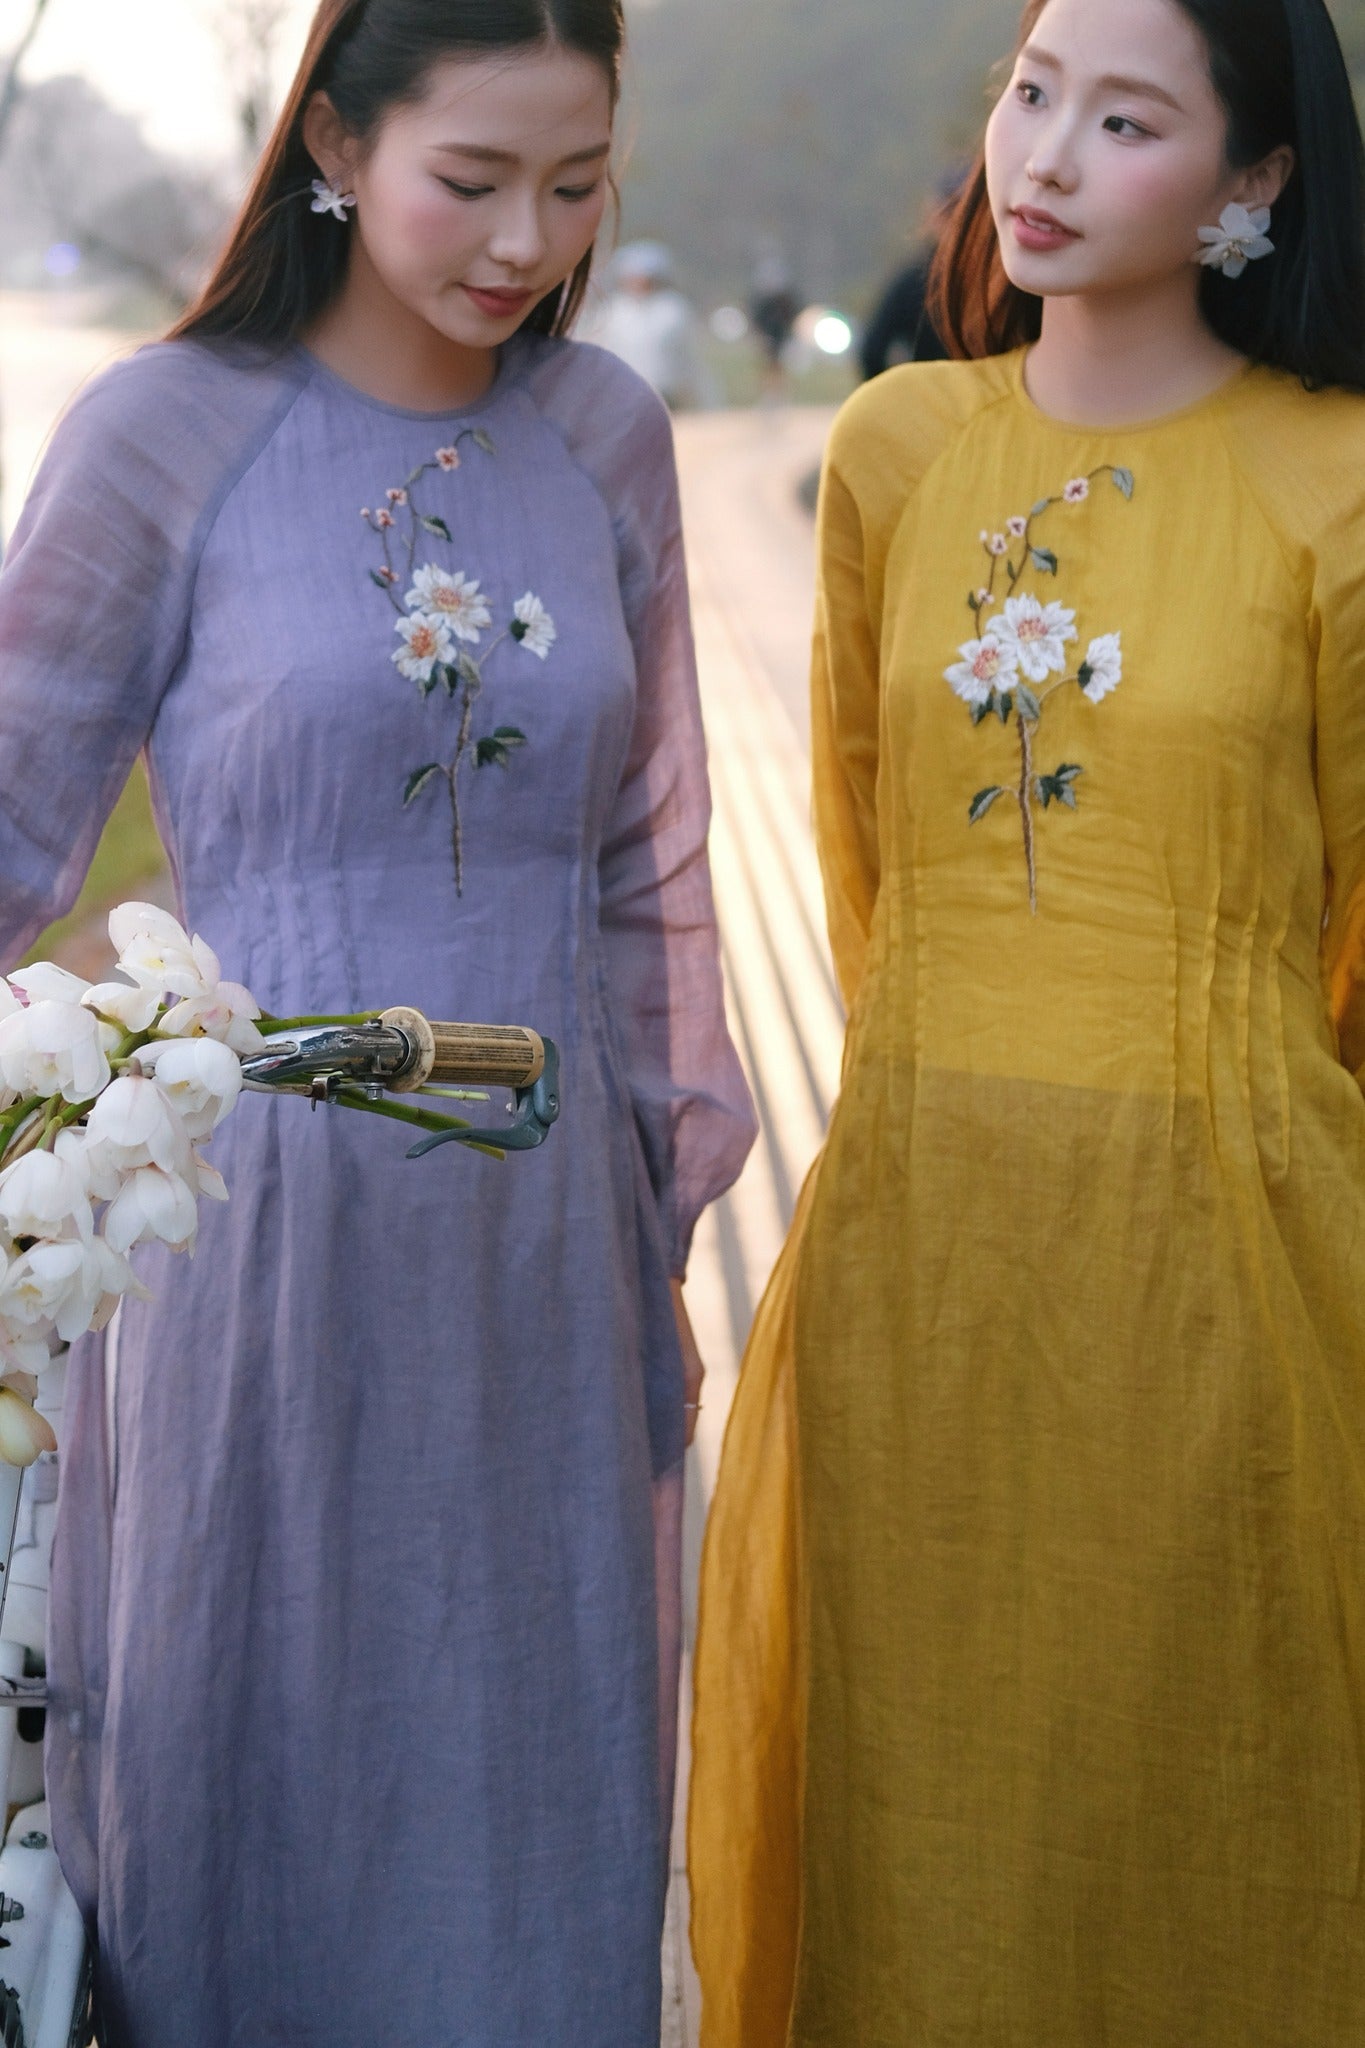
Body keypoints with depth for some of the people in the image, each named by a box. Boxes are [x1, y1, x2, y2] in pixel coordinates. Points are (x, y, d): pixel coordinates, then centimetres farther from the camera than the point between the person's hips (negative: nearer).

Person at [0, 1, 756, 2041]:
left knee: (528, 1771, 14)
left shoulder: (604, 436, 4)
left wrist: (665, 1220, 12)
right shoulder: (164, 435, -7)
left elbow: (648, 861, 11)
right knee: (259, 1771, 11)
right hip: (263, 1207, -3)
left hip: (542, 1232, 3)